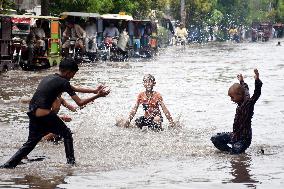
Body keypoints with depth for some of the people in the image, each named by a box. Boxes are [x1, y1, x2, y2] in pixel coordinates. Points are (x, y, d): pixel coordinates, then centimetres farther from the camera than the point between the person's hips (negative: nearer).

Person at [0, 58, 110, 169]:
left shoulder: (48, 78, 21)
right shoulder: (63, 82, -5)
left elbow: (75, 88, 28)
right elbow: (80, 103, -5)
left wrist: (94, 91, 31)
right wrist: (97, 96, 4)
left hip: (32, 114, 8)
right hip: (44, 114, -8)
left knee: (31, 143, 16)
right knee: (67, 134, 11)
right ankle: (71, 162, 11)